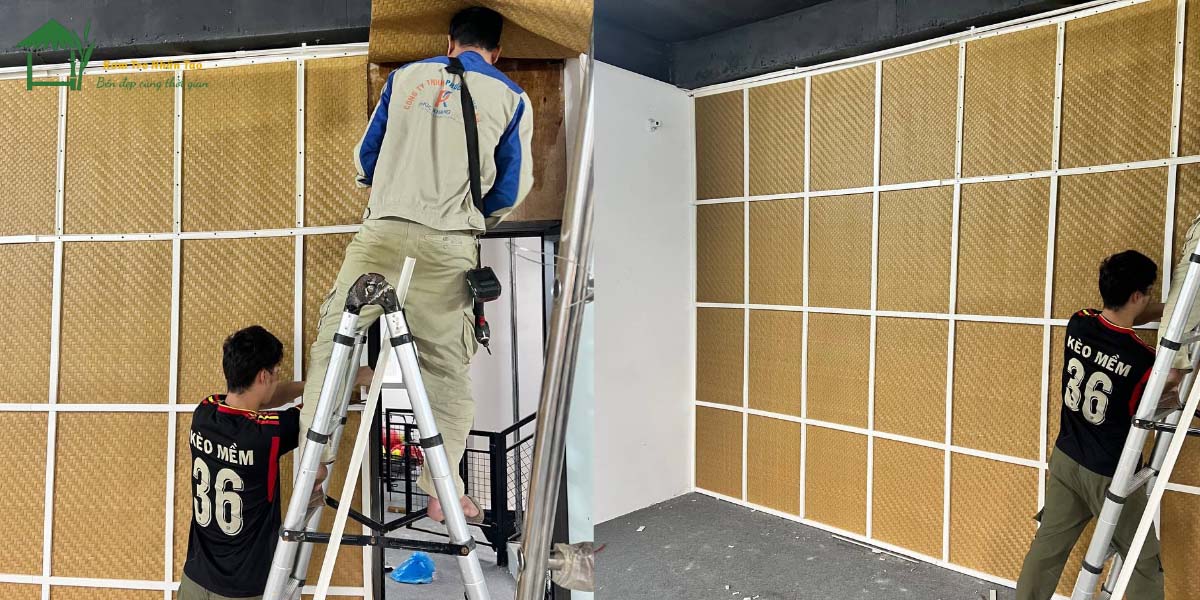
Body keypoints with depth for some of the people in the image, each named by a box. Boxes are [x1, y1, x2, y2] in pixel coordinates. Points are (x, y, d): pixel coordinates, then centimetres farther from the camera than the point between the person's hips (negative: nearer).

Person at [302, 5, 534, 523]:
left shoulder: (405, 76, 17)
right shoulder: (512, 98, 11)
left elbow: (366, 157, 19)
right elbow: (512, 188, 10)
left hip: (381, 232, 2)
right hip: (448, 246, -1)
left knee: (333, 342, 8)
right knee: (447, 366, 4)